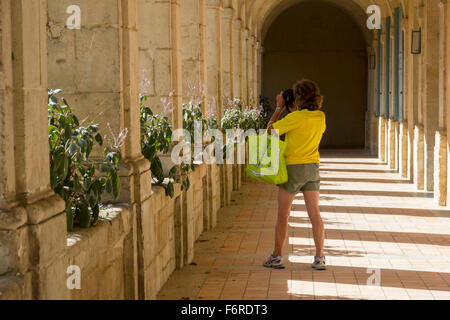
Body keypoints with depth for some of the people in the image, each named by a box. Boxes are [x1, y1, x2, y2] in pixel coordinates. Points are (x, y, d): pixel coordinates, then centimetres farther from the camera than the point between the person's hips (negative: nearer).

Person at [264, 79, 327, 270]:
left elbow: (271, 129, -8)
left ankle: (277, 257, 11)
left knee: (283, 214, 5)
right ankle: (319, 258, 1)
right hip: (312, 168, 5)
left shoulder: (296, 117, -17)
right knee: (314, 214, 4)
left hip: (293, 167, -5)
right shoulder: (321, 117, 2)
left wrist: (279, 107, 2)